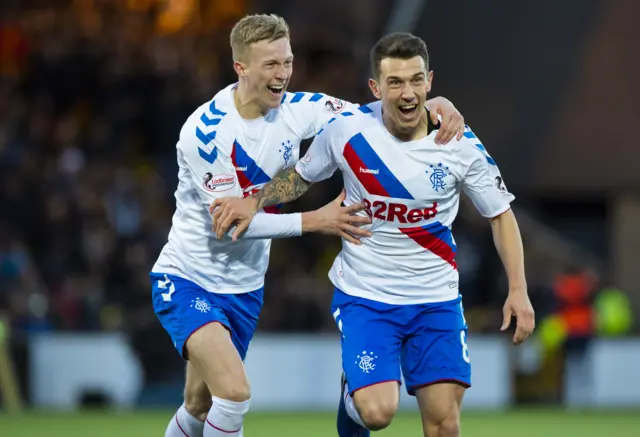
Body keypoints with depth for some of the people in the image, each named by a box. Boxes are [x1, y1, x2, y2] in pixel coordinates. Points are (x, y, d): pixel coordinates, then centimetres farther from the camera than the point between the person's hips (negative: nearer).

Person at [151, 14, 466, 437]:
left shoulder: (296, 109, -7)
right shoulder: (206, 131, -24)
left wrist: (435, 104, -20)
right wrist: (314, 221, -24)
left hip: (244, 287, 6)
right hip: (188, 279, -6)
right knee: (235, 392, -26)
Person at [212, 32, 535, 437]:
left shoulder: (460, 144, -10)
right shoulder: (346, 130, -11)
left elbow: (501, 214, 2)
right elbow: (301, 176, 10)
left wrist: (518, 290, -6)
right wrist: (254, 202, -5)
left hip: (436, 300, 1)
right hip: (364, 296, -1)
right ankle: (352, 391, 20)